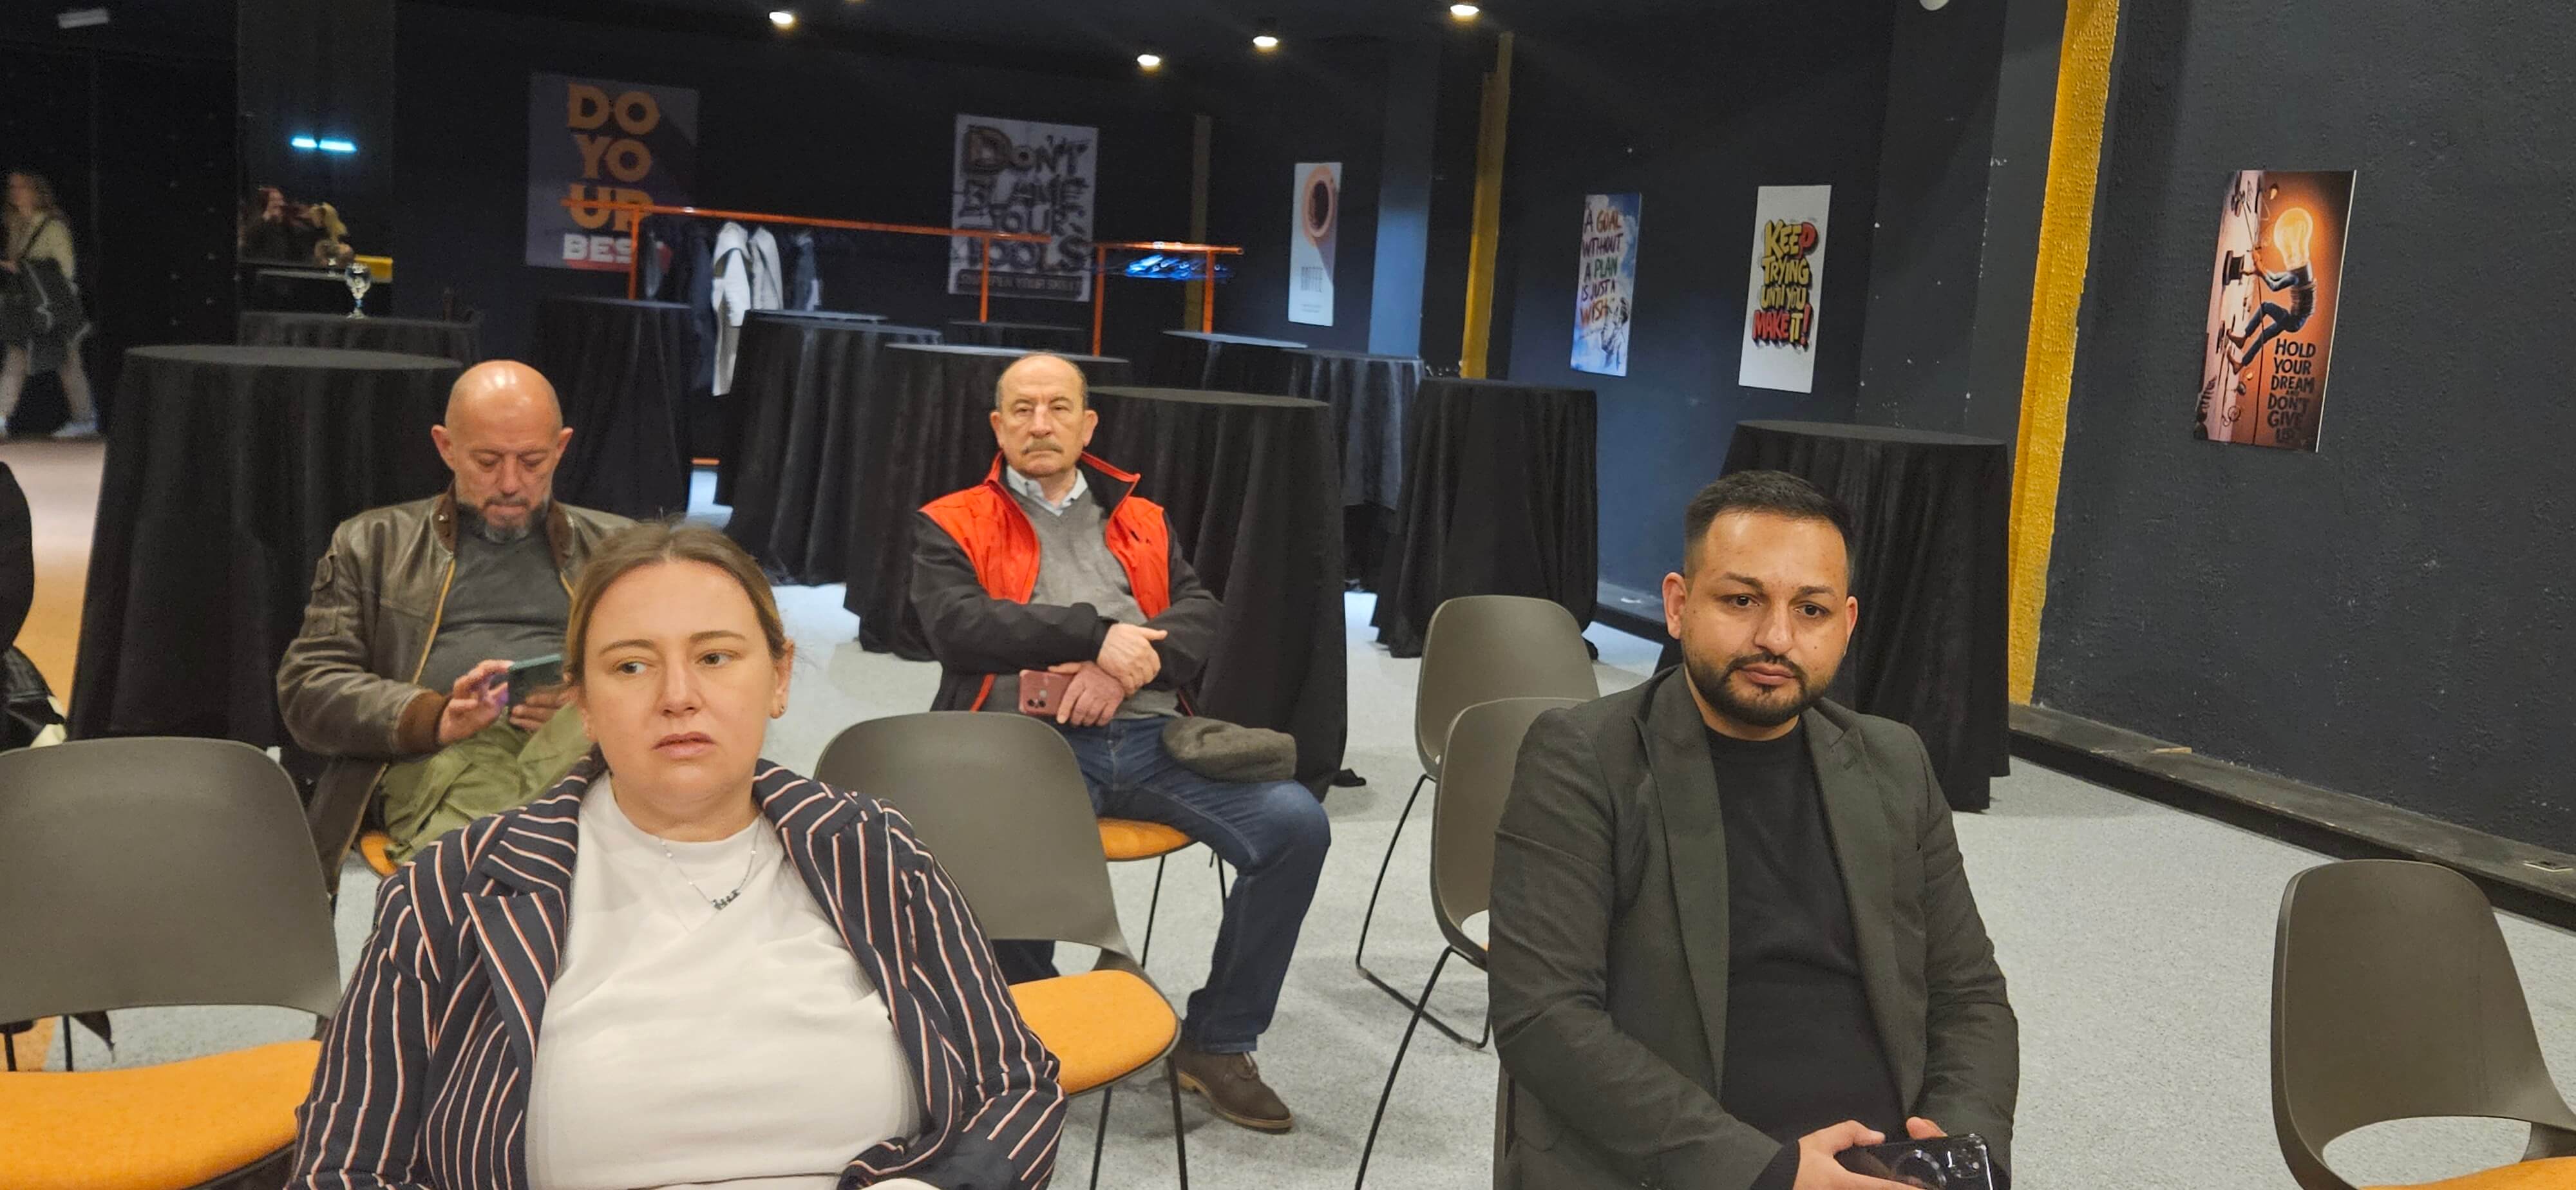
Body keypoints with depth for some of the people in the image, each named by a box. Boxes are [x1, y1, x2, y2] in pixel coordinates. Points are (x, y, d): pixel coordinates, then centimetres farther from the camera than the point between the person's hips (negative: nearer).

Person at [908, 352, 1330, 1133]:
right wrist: (1097, 635, -14)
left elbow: (1201, 615, 10)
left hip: (1149, 738, 4)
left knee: (1296, 824, -18)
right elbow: (958, 626, -6)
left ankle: (1217, 1041, -1)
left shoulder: (1140, 522, 24)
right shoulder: (951, 525, 13)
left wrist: (1128, 666, -11)